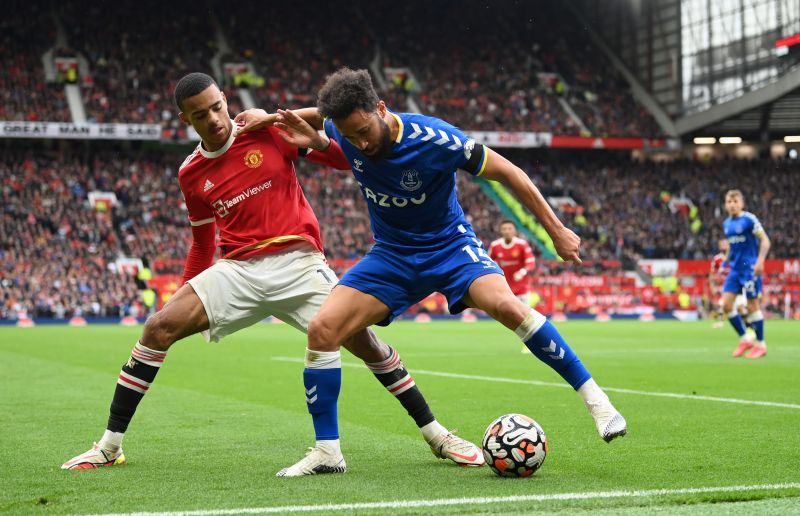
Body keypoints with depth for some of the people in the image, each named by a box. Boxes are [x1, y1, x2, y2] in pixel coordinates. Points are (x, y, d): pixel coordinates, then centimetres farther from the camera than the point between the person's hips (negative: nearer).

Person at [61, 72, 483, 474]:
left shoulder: (269, 131, -1)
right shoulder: (191, 175, 9)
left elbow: (347, 160, -1)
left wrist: (317, 142, -22)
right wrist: (188, 302, 20)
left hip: (298, 263, -3)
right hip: (237, 271, 3)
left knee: (361, 340, -15)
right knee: (159, 327, -13)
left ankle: (436, 435, 3)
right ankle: (110, 446, -3)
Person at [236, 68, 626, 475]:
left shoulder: (436, 139, -26)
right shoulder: (343, 129, -12)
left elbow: (506, 172, -14)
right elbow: (318, 115, 15)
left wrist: (556, 231, -12)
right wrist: (269, 117, -4)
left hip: (449, 244, -4)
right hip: (391, 254, 4)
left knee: (505, 305, -32)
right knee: (321, 329, -14)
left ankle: (594, 399, -21)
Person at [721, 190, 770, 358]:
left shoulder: (749, 219, -10)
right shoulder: (726, 224, 10)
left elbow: (765, 240, -12)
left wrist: (760, 261, -22)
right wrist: (726, 261, 16)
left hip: (750, 267, -7)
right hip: (735, 269, 7)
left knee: (752, 305, -3)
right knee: (726, 304, -2)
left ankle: (760, 344, 10)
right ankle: (744, 340, 11)